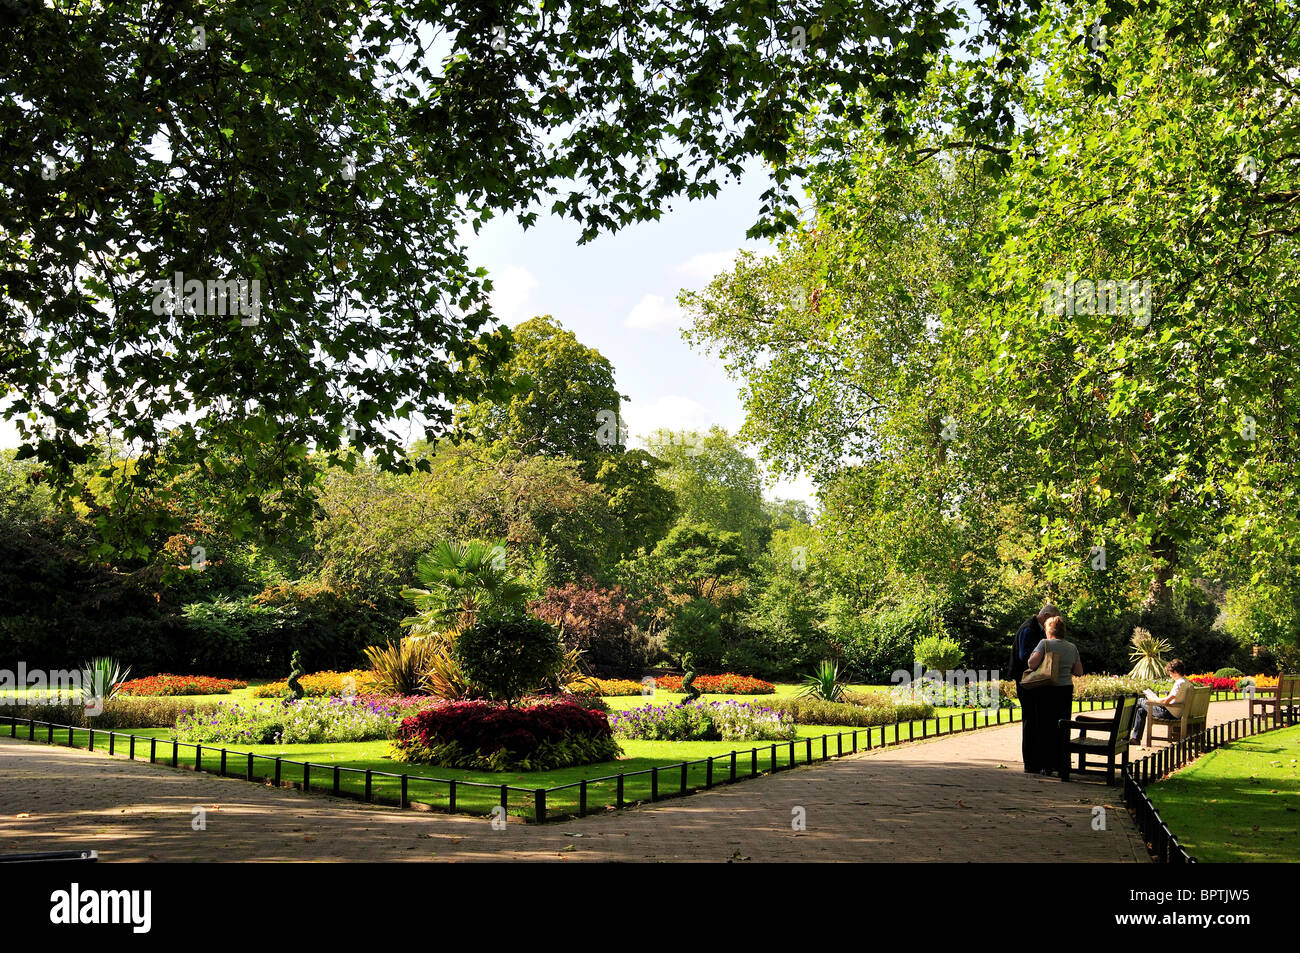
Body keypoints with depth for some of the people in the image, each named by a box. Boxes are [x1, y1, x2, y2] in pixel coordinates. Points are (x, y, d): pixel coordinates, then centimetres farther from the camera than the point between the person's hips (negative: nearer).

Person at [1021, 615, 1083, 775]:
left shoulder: (1045, 643, -8)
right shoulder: (1072, 647, 7)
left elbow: (1033, 662, -21)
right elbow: (1079, 671, 11)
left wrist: (1031, 668, 0)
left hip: (1047, 691, -4)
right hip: (1066, 690, 4)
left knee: (1045, 727, 3)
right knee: (1062, 727, 11)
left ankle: (1046, 766, 3)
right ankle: (1061, 764, 15)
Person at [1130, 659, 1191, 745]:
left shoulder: (1179, 683, -22)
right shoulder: (1187, 682, 8)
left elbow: (1166, 701, -25)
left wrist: (1153, 700, -9)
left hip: (1170, 713, -10)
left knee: (1140, 701, 4)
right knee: (1141, 710, 18)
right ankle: (1135, 738, 19)